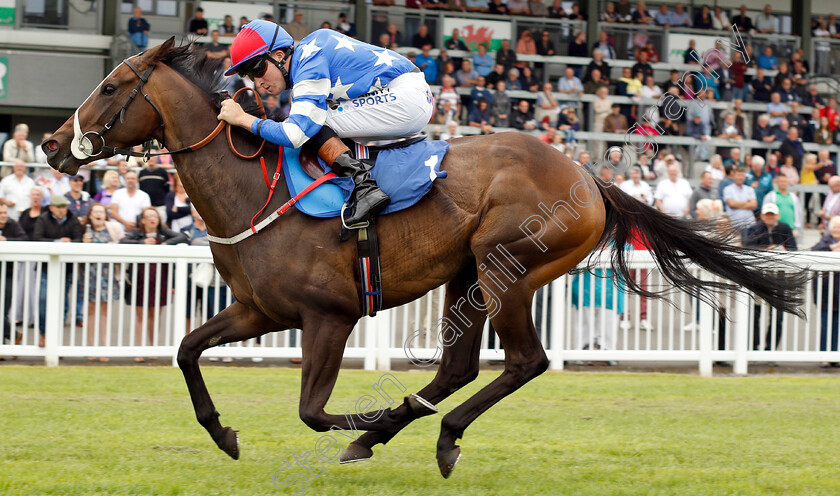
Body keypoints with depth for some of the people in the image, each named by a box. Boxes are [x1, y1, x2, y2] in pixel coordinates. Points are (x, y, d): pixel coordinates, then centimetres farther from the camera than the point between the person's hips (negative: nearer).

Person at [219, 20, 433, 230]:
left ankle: (366, 188, -24)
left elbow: (295, 134, -23)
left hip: (405, 97, -10)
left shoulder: (309, 68, -15)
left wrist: (243, 118, -13)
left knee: (313, 127, -13)